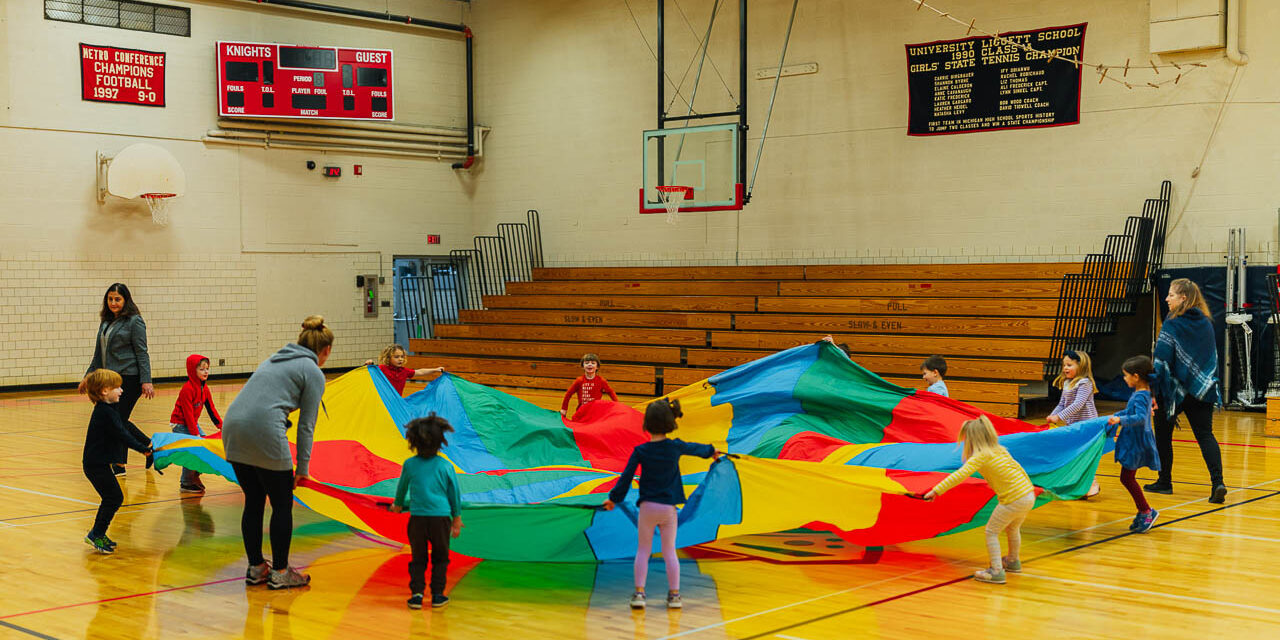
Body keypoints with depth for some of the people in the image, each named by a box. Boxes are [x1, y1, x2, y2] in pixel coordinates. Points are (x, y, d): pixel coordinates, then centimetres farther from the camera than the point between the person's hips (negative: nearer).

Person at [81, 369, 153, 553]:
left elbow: (127, 427, 18)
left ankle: (98, 534, 24)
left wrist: (147, 441, 16)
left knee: (112, 498, 15)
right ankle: (96, 534, 1)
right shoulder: (105, 412, -21)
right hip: (96, 465, -10)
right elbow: (122, 436, -23)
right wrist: (143, 449, -18)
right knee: (114, 498, -6)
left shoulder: (106, 410, 12)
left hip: (98, 463, 10)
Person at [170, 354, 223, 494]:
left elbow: (211, 409, 9)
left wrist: (221, 425, 4)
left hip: (193, 423, 9)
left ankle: (194, 477, 18)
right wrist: (195, 434, -27)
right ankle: (186, 484, -5)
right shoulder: (188, 389, -22)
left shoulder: (204, 388, 4)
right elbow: (188, 413, -25)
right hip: (180, 424, -9)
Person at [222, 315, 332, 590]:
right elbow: (306, 425, 2)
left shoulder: (274, 360, 27)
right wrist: (302, 468, 6)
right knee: (282, 505, 8)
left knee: (253, 502, 18)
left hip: (232, 426, 7)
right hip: (264, 432, -7)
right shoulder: (313, 373, 6)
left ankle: (256, 567, 25)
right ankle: (280, 572, 15)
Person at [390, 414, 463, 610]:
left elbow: (402, 488, 16)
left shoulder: (409, 465, -1)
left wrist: (398, 504, 37)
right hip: (441, 517, -1)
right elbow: (454, 493, 5)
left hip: (417, 518, 1)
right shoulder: (445, 466, -3)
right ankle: (437, 595, 10)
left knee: (418, 558, 12)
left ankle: (416, 593, 2)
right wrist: (457, 520, 17)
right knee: (440, 557, 13)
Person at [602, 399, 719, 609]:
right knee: (669, 552, 9)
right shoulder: (676, 447, -2)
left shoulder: (640, 451, -7)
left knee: (643, 551, 7)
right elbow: (696, 449, 19)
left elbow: (626, 477, -4)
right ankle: (674, 594, 11)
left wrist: (614, 498, 9)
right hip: (669, 507, 1)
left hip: (648, 506, -1)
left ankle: (639, 593, 2)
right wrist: (711, 451, 40)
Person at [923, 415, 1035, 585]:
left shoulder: (981, 456, -13)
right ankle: (1013, 562, 51)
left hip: (1014, 500, -9)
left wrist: (936, 490, -24)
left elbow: (960, 475, -23)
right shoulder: (1000, 450, 13)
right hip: (1028, 495, 9)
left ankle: (997, 571, -1)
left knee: (991, 531, 3)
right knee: (1012, 528, 31)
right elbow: (1018, 468, 26)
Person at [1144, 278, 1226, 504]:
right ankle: (1217, 482, -16)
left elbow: (1162, 361, -17)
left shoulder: (1172, 325, -12)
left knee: (1163, 433, 13)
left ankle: (1165, 481, 21)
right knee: (1205, 434, 2)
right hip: (1203, 390, 5)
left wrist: (1153, 391, -16)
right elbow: (1213, 357, 16)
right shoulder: (1206, 323, 7)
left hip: (1175, 390, -5)